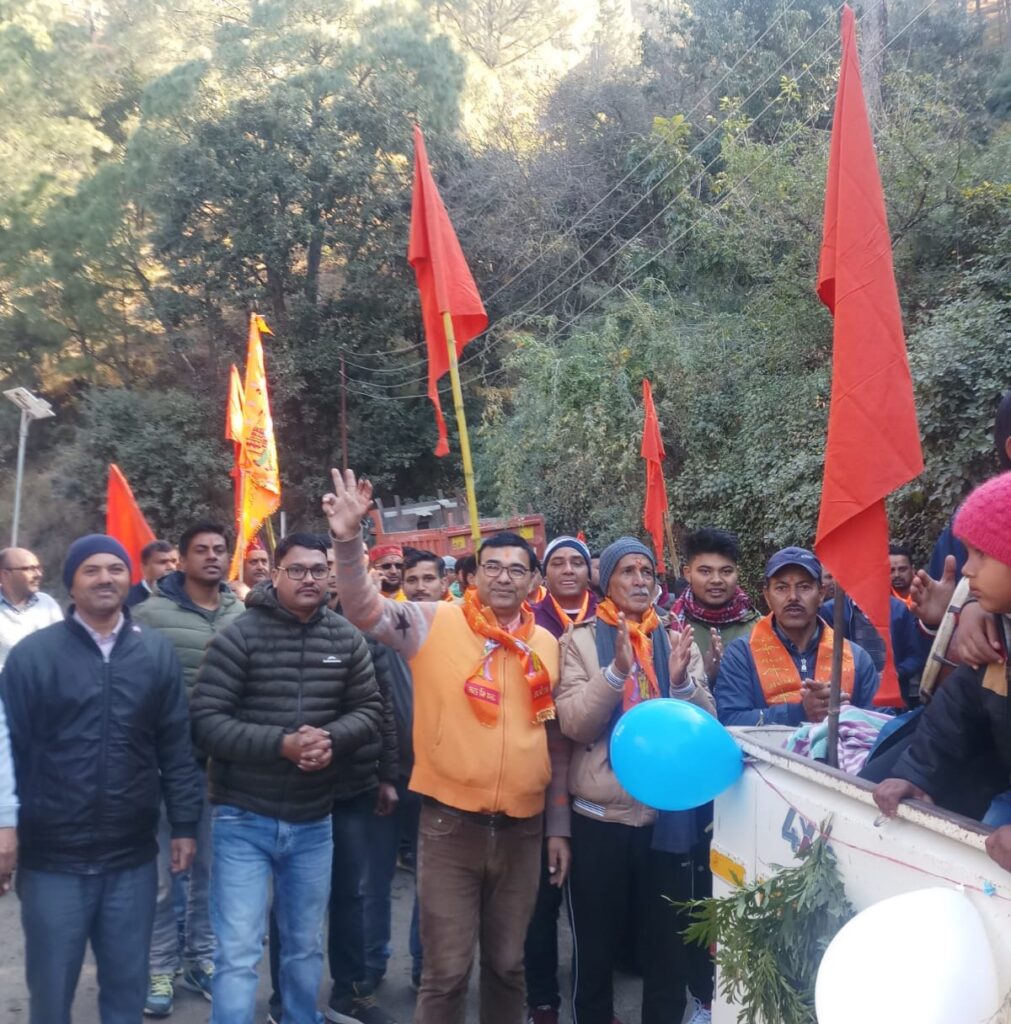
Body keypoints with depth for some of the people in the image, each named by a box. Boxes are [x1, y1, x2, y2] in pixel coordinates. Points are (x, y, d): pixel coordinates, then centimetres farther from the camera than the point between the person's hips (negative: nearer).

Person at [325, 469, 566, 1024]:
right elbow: (362, 607, -18)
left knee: (507, 964, 18)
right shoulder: (435, 623, -5)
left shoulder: (547, 645, 5)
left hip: (521, 828, 4)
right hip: (450, 823, -3)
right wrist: (348, 541, -35)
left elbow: (557, 741, 11)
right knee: (447, 970, 6)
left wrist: (558, 826, 13)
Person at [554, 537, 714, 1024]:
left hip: (668, 813, 2)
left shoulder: (677, 641, 5)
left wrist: (683, 681, -20)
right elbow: (574, 723, -14)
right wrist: (617, 670, -26)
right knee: (595, 945, 12)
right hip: (600, 815, -2)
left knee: (667, 943, 16)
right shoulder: (579, 640, -3)